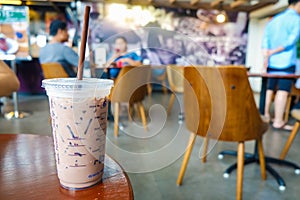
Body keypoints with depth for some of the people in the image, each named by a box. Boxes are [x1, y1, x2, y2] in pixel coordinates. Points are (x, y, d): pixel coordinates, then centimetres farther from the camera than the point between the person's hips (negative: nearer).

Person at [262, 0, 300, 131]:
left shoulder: (273, 20, 17)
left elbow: (265, 41, 7)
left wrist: (266, 57, -2)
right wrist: (273, 52, -8)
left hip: (272, 62, 7)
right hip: (286, 62, -6)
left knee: (270, 89, 12)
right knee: (283, 91, -6)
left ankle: (266, 115, 18)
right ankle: (278, 121, -6)